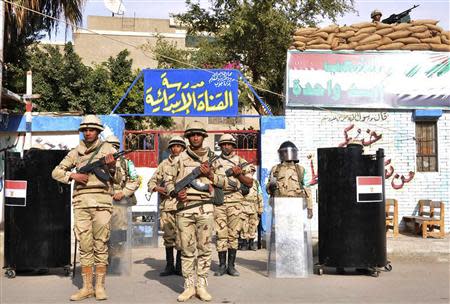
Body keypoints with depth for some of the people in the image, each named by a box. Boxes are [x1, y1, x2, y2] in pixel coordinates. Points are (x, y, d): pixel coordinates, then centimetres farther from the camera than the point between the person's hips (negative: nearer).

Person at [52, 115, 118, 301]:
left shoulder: (107, 148, 7)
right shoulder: (76, 152, 15)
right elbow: (56, 172, 16)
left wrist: (112, 166, -21)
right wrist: (73, 175, -3)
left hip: (101, 201, -3)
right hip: (81, 202, 3)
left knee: (101, 245, -1)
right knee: (84, 245, 5)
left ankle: (100, 286, 7)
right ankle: (87, 287, 11)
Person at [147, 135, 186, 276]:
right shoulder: (164, 164, 14)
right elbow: (152, 181, 17)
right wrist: (157, 188, -4)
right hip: (166, 204, 2)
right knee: (168, 235, 5)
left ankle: (179, 266, 10)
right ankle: (169, 266, 14)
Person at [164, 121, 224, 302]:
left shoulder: (212, 158, 11)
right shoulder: (180, 159, 10)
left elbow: (224, 183, 12)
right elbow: (168, 181, 12)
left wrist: (210, 175, -6)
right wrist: (176, 193, -7)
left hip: (205, 208, 0)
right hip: (184, 208, 0)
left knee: (204, 248, 1)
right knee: (187, 249, 2)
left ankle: (202, 285, 10)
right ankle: (189, 286, 10)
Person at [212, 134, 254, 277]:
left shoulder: (241, 162, 9)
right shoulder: (215, 163, 13)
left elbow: (250, 183, 6)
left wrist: (239, 174, -9)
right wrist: (229, 172, -6)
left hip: (235, 201, -1)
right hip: (219, 201, 1)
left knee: (233, 234, 1)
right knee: (221, 234, 0)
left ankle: (231, 265, 8)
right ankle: (222, 265, 7)